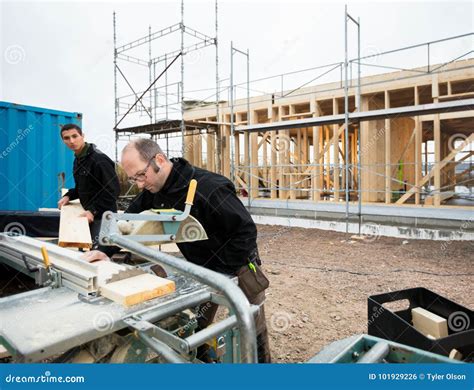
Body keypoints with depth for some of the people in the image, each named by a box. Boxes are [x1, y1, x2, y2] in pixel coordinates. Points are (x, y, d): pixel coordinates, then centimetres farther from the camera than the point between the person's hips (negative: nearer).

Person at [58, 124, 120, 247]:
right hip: (89, 213, 9)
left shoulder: (99, 159, -19)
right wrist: (68, 196, 6)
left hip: (103, 216, -9)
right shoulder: (78, 159, 12)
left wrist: (94, 211, -21)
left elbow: (113, 190, -22)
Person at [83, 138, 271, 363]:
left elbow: (246, 231, -27)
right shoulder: (154, 188, -6)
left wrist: (216, 273, -23)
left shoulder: (208, 189, -31)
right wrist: (106, 250, -11)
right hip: (201, 269, 6)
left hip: (236, 267, -6)